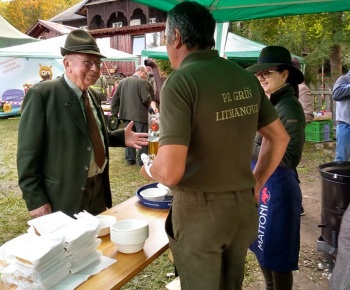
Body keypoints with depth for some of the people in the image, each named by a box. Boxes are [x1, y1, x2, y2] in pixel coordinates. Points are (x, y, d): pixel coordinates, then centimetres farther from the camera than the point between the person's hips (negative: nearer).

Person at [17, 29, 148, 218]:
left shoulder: (94, 96, 9)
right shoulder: (41, 95, -14)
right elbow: (28, 153, -15)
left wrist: (121, 137, 1)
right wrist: (36, 200, -16)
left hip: (98, 191, 7)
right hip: (63, 197, -7)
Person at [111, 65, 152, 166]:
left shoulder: (122, 82, 8)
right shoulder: (142, 82, -12)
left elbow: (115, 98, 7)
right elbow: (146, 98, -19)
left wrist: (114, 112, 10)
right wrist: (148, 105, 3)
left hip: (126, 114, 6)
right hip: (140, 115, -6)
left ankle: (130, 159, 18)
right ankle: (141, 160, 6)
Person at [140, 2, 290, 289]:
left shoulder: (180, 82, -18)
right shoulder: (246, 78, 2)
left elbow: (171, 172, -24)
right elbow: (280, 137, 11)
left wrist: (149, 169, -2)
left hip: (200, 212, -6)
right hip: (244, 207, 6)